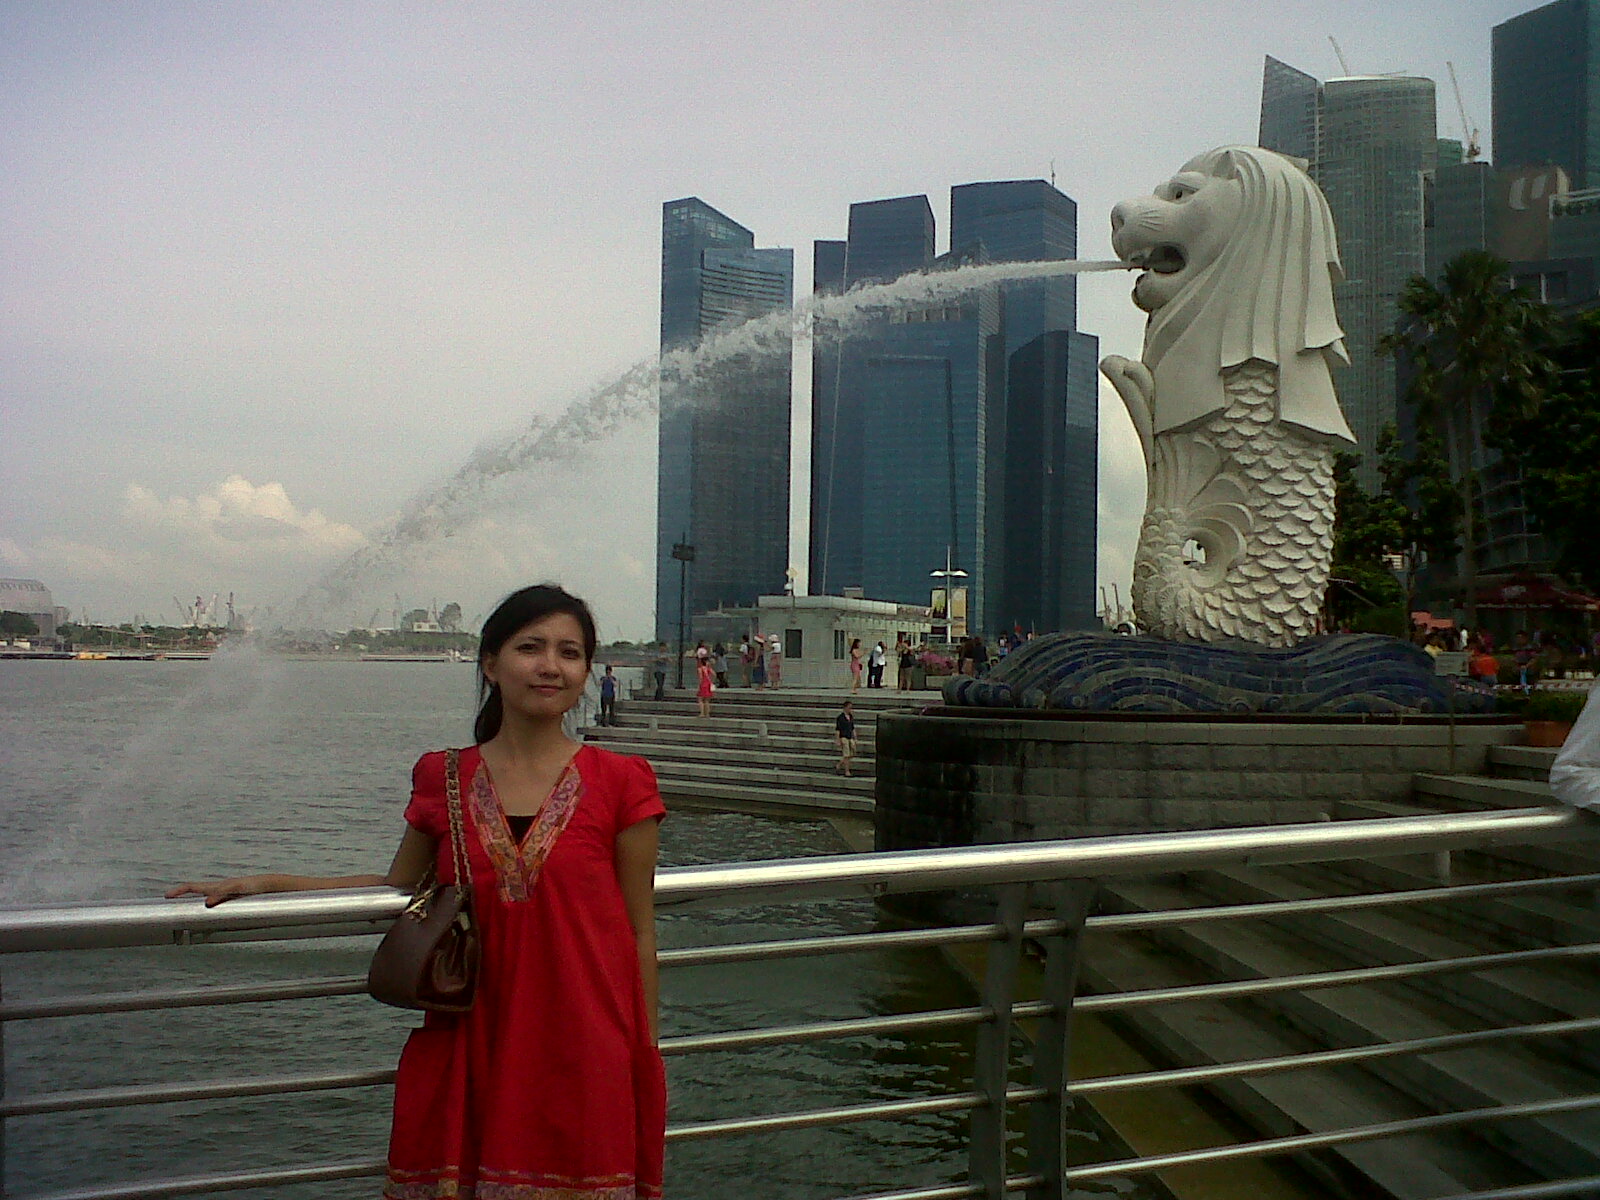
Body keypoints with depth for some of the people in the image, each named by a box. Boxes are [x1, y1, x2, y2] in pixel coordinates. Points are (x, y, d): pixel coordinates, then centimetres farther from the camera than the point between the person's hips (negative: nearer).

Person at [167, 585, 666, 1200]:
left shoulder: (619, 785, -3)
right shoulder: (444, 780, 4)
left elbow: (639, 932, 1)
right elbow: (398, 889, 18)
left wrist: (645, 1064, 1)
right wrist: (264, 884, 12)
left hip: (583, 1056, -2)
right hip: (471, 1051, 2)